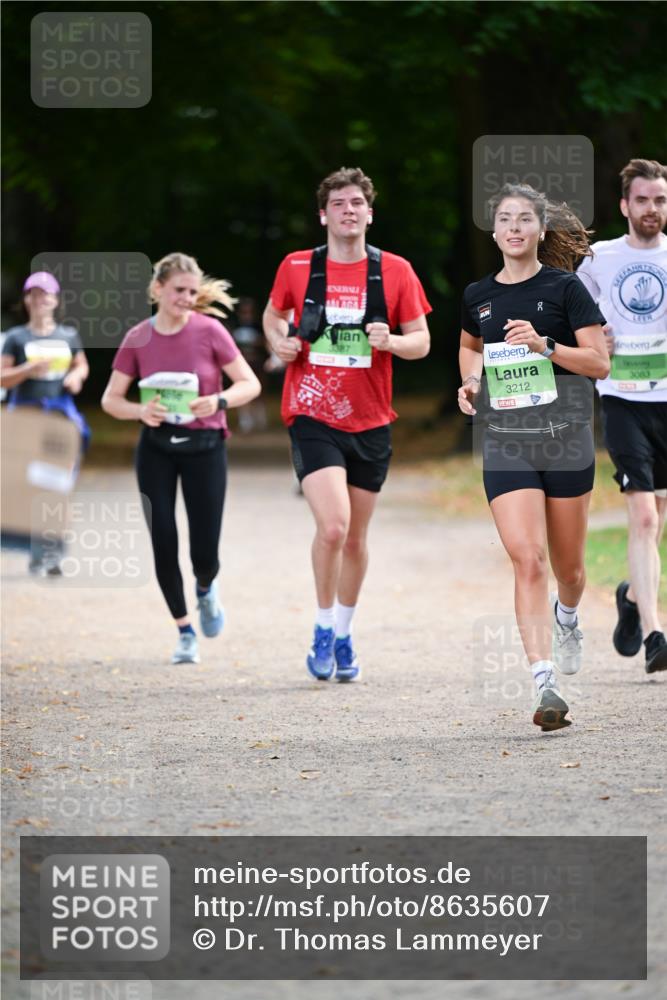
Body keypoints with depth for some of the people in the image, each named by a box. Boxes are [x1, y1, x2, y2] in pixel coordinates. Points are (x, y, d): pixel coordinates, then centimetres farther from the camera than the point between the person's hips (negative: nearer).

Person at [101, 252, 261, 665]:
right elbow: (111, 399, 2)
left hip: (205, 446, -2)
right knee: (164, 545, -3)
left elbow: (250, 384, -5)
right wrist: (140, 410, -19)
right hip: (156, 448, 2)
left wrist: (219, 401, -24)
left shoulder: (209, 331, -9)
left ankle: (207, 589, 33)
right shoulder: (137, 339, -4)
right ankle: (185, 631, 16)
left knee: (204, 554, -4)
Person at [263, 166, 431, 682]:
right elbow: (273, 315, 18)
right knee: (332, 525, -20)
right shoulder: (297, 268, -1)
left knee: (355, 537, 11)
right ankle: (324, 630, -1)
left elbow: (422, 340, 5)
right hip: (313, 418, -2)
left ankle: (343, 635, 30)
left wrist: (392, 341, -17)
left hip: (370, 423, 2)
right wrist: (280, 341, -3)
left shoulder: (395, 272, 0)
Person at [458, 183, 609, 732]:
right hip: (505, 442, 1)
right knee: (527, 559, -15)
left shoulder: (565, 287, -4)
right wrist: (470, 382, 8)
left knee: (567, 563, 11)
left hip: (565, 438, -1)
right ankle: (545, 683, -19)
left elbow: (600, 362, -6)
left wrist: (544, 346, -20)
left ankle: (567, 617, 48)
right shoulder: (479, 295, 8)